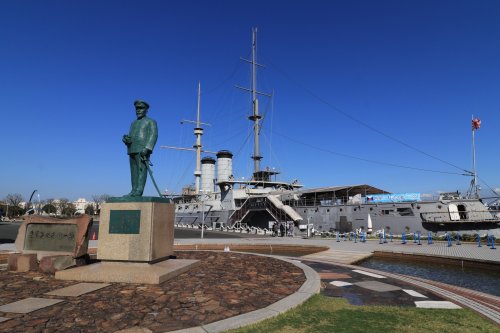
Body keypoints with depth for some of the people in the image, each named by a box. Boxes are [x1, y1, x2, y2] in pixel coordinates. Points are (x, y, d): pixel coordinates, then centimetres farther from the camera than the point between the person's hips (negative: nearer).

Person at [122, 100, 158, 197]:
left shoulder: (151, 122, 5)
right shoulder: (134, 123, 26)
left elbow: (153, 135, -9)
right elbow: (130, 137, 21)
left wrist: (146, 148, -22)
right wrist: (125, 139, -5)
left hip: (143, 151, -7)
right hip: (132, 150, 7)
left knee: (142, 169, -12)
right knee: (134, 171, 2)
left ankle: (139, 191, -17)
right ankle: (134, 191, 1)